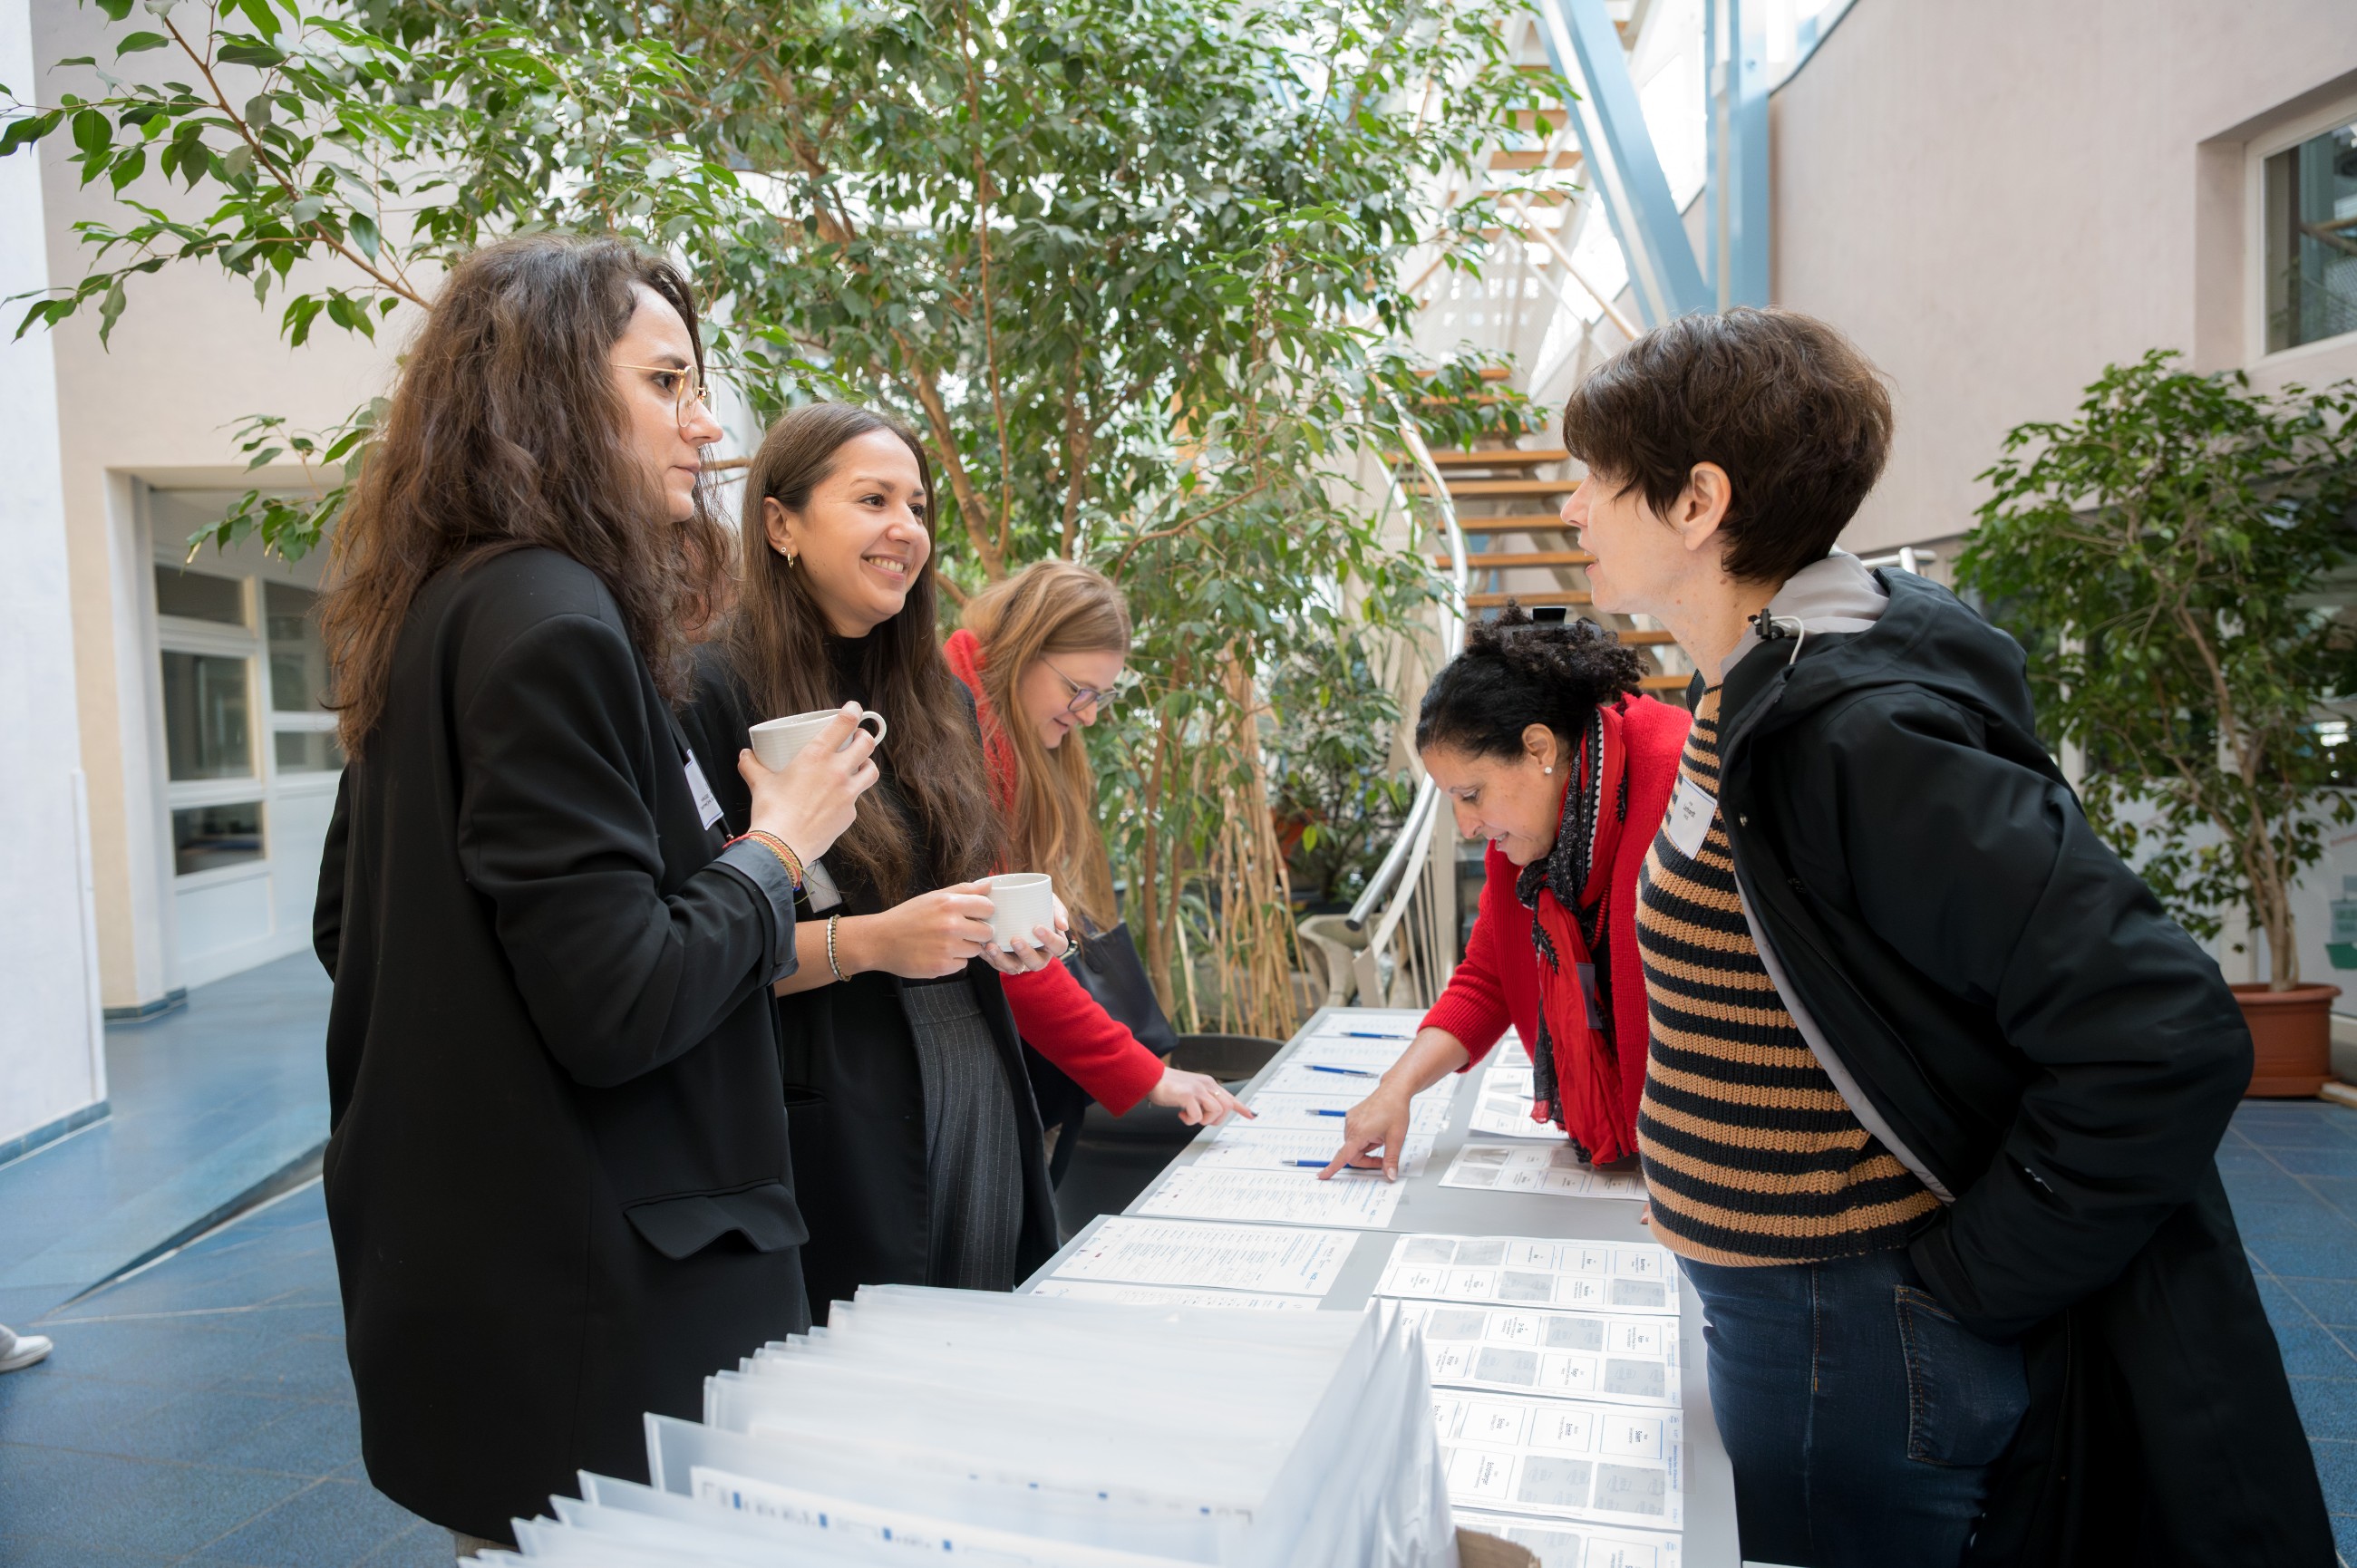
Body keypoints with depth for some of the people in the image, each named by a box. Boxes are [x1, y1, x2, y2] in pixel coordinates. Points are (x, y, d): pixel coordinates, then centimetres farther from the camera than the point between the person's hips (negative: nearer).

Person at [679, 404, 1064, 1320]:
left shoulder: (941, 703, 13)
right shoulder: (714, 693, -9)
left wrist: (1010, 933, 2)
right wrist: (868, 942, -22)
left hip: (975, 1101, 7)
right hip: (833, 1132, -6)